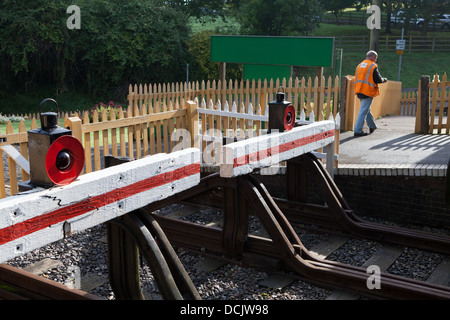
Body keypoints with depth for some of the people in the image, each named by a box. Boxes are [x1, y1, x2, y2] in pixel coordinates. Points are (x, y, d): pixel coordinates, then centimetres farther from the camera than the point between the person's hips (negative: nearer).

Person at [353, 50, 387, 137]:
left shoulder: (359, 65, 13)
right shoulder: (373, 66, -9)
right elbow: (378, 79, -12)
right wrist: (384, 79, 10)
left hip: (359, 91, 8)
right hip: (368, 92, -8)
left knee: (366, 110, 21)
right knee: (363, 111, -5)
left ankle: (372, 126, 37)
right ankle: (357, 130, -7)